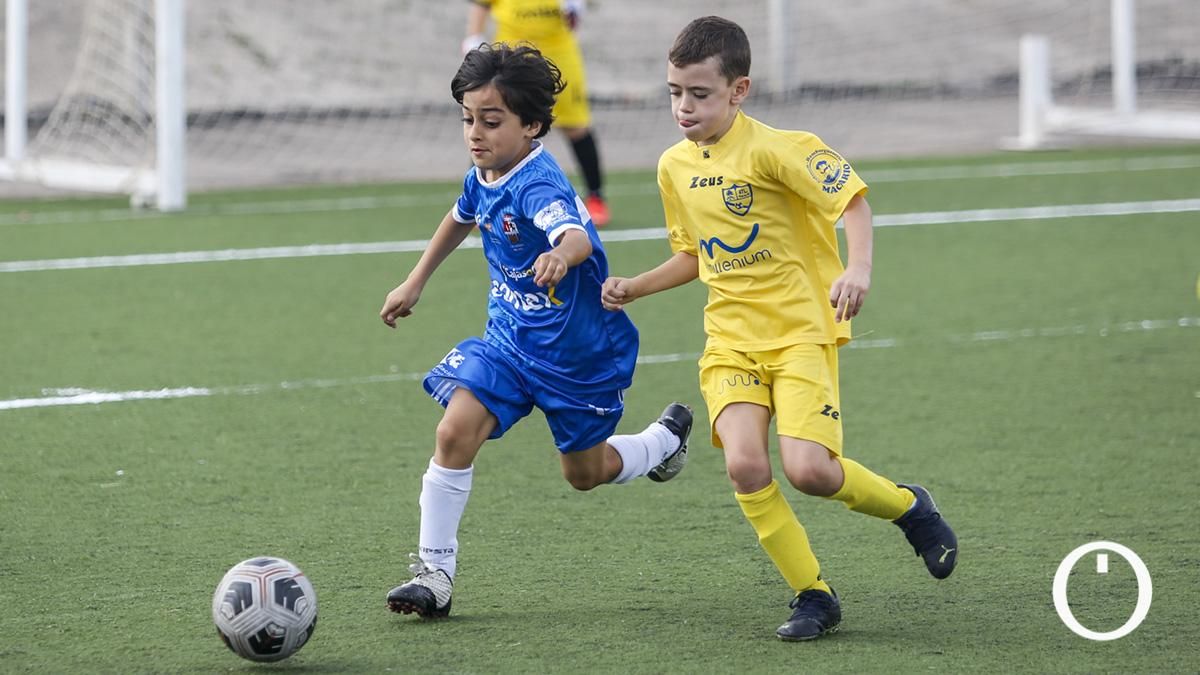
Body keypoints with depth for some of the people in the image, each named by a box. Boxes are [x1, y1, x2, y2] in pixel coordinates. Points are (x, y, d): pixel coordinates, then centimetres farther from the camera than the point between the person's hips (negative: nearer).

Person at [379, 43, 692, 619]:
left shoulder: (537, 186, -29)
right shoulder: (481, 180, -5)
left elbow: (577, 236, -51)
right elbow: (461, 219, 21)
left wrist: (561, 254, -75)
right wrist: (415, 283, 26)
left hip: (578, 350, -6)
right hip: (509, 338, 6)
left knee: (585, 473, 13)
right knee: (454, 432, -16)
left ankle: (666, 438, 46)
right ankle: (435, 571, -8)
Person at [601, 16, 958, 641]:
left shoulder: (770, 149, -13)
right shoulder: (674, 167, 8)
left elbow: (851, 196, -16)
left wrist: (859, 268, -31)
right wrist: (636, 287, 11)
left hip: (802, 330, -5)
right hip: (731, 339, 5)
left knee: (807, 469, -21)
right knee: (744, 465, -19)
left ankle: (907, 505, 12)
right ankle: (813, 595, -2)